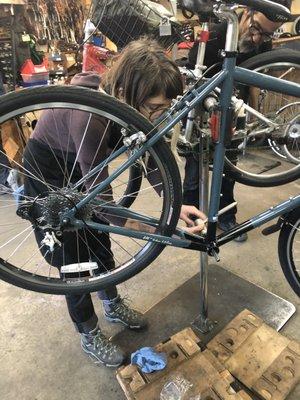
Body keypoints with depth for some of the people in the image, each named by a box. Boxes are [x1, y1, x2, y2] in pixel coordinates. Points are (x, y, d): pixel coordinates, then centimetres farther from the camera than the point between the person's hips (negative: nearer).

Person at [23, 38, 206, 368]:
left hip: (81, 168, 6)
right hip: (48, 172, -6)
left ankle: (112, 305, 42)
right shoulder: (88, 116, -40)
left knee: (100, 243, 17)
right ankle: (89, 335, 29)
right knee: (73, 256, 5)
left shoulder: (123, 100, -18)